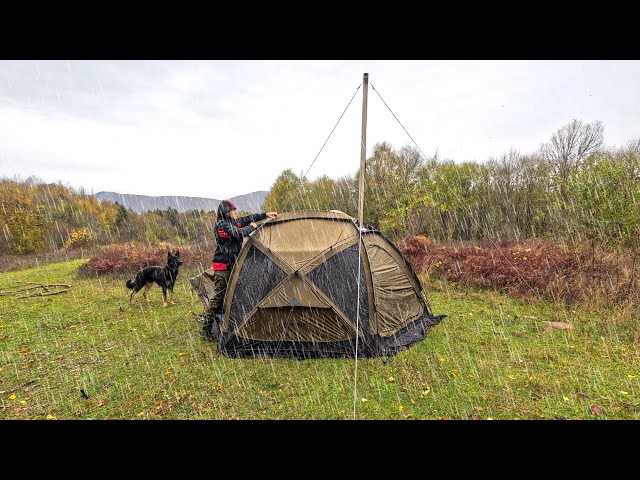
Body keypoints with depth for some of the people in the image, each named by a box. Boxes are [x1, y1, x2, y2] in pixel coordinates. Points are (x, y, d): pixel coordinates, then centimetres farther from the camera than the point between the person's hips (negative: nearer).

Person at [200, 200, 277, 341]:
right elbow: (239, 233, -26)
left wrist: (266, 214, 20)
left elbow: (248, 218, 21)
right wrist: (251, 227, -8)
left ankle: (218, 325, 24)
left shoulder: (234, 222, 11)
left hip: (231, 265, 9)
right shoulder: (222, 224, -16)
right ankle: (206, 329, 5)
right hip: (222, 267, -9)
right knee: (218, 295, -5)